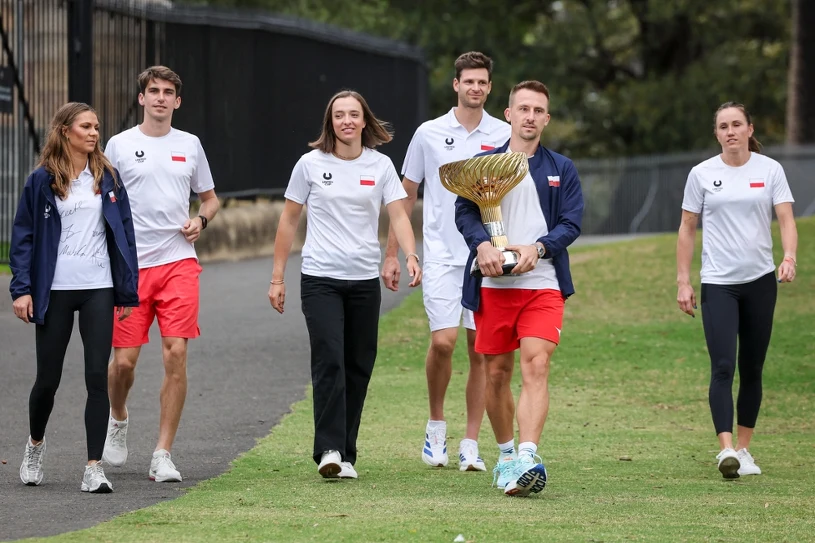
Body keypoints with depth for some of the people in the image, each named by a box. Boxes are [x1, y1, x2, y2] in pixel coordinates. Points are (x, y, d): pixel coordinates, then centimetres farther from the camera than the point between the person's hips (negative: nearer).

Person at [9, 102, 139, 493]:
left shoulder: (107, 178, 7)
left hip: (98, 290, 2)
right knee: (48, 378, 7)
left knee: (98, 376, -6)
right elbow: (23, 236, 0)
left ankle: (94, 468, -4)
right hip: (54, 290, -2)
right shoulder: (42, 180, 0)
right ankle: (35, 443, 35)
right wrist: (22, 289, -9)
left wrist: (128, 291, 5)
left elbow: (124, 233, 9)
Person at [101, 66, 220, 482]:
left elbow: (210, 198, 23)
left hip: (178, 262, 1)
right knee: (124, 360, -3)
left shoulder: (190, 146, 12)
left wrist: (200, 221, 1)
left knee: (176, 354, -9)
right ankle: (118, 418, 31)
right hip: (130, 265, -1)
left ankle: (163, 456, -5)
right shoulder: (120, 146, 5)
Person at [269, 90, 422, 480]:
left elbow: (398, 215, -3)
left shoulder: (380, 166, 5)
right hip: (320, 277, -2)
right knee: (329, 361, -16)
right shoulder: (311, 165, 1)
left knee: (358, 367, 5)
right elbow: (289, 220, 7)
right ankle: (329, 450, -19)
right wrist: (277, 278, 6)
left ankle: (345, 454, 14)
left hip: (365, 279, 3)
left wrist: (410, 255, -22)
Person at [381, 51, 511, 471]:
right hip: (442, 255, -1)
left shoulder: (505, 137, 5)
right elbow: (405, 196, 10)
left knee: (481, 351, 0)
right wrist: (392, 254, 7)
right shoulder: (429, 134, 4)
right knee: (443, 341, -14)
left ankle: (470, 444, 7)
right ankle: (436, 423, 10)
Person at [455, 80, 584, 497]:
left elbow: (571, 223, 2)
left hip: (542, 283, -1)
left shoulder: (561, 170, 11)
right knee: (497, 373, 8)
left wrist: (537, 248, -16)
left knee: (535, 367, -17)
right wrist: (483, 245, -21)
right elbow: (464, 210, -1)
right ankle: (505, 455, 26)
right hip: (492, 284, 1)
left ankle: (527, 461, -28)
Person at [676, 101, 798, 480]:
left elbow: (786, 219, -3)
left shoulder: (770, 170, 3)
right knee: (723, 367, -14)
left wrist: (789, 257, -23)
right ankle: (726, 449, -23)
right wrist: (682, 282, 2)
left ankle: (743, 449, 16)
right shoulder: (702, 174, 3)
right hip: (718, 284, -1)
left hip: (760, 281, 1)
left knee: (752, 370, 6)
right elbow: (687, 228, 8)